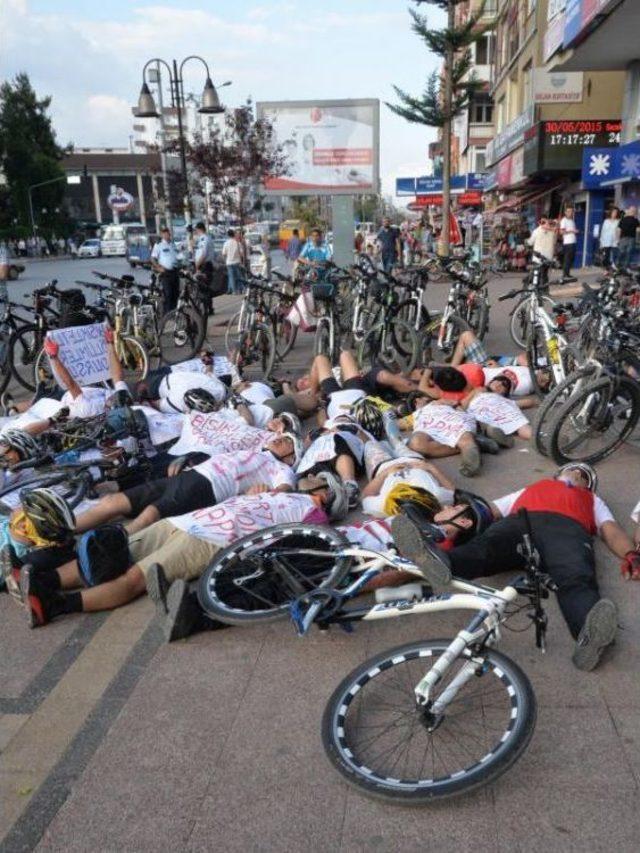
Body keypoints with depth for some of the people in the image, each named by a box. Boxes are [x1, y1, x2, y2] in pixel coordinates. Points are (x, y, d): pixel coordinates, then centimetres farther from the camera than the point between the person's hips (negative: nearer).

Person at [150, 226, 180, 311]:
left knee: (176, 293, 8)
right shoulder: (158, 245, -3)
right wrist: (159, 268, -13)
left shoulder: (173, 244, 15)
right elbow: (153, 258, -3)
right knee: (167, 294, -7)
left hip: (175, 271, 6)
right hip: (165, 272, -6)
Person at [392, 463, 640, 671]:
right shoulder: (531, 489, 43)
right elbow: (488, 510, 30)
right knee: (485, 545, -34)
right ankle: (442, 564, -65)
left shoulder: (592, 500, 42)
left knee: (575, 578, -36)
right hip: (520, 522, 1)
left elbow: (611, 530, 22)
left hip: (568, 527, 0)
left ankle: (589, 635, -65)